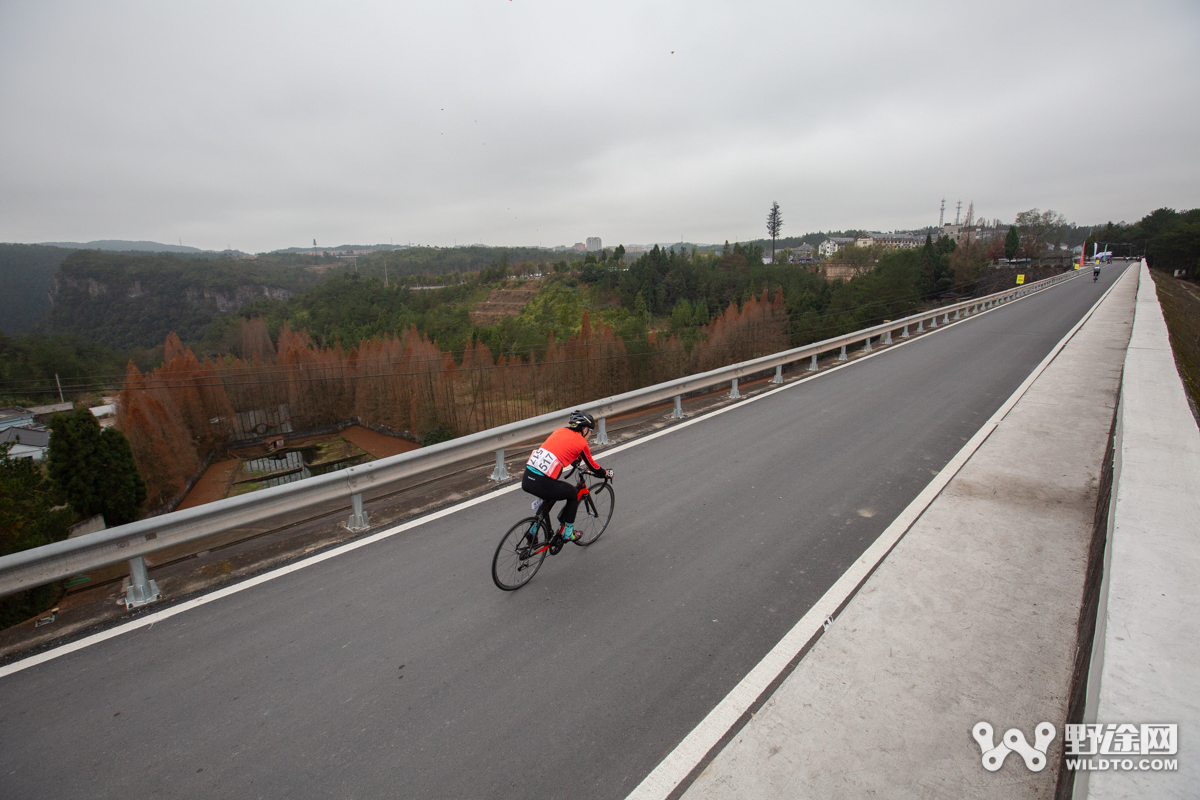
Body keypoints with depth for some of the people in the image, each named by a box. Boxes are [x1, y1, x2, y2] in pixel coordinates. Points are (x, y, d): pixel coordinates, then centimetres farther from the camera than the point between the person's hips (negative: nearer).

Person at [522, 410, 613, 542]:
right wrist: (607, 473, 33)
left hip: (526, 479, 7)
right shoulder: (581, 442, 4)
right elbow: (593, 468, 14)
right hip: (542, 484, -6)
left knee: (552, 493, 34)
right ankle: (568, 533, 27)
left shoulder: (559, 431, 21)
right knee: (573, 494, 21)